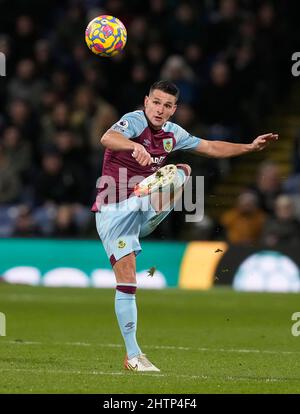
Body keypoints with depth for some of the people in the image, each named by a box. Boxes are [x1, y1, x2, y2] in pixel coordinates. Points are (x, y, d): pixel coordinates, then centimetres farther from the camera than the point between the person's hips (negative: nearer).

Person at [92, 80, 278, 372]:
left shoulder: (172, 133, 7)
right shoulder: (134, 121, -15)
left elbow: (211, 148, 21)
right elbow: (108, 138, -38)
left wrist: (250, 147, 14)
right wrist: (135, 146, -58)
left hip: (143, 207, 6)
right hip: (114, 211, -6)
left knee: (183, 171, -13)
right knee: (127, 283, -9)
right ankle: (132, 356, -1)